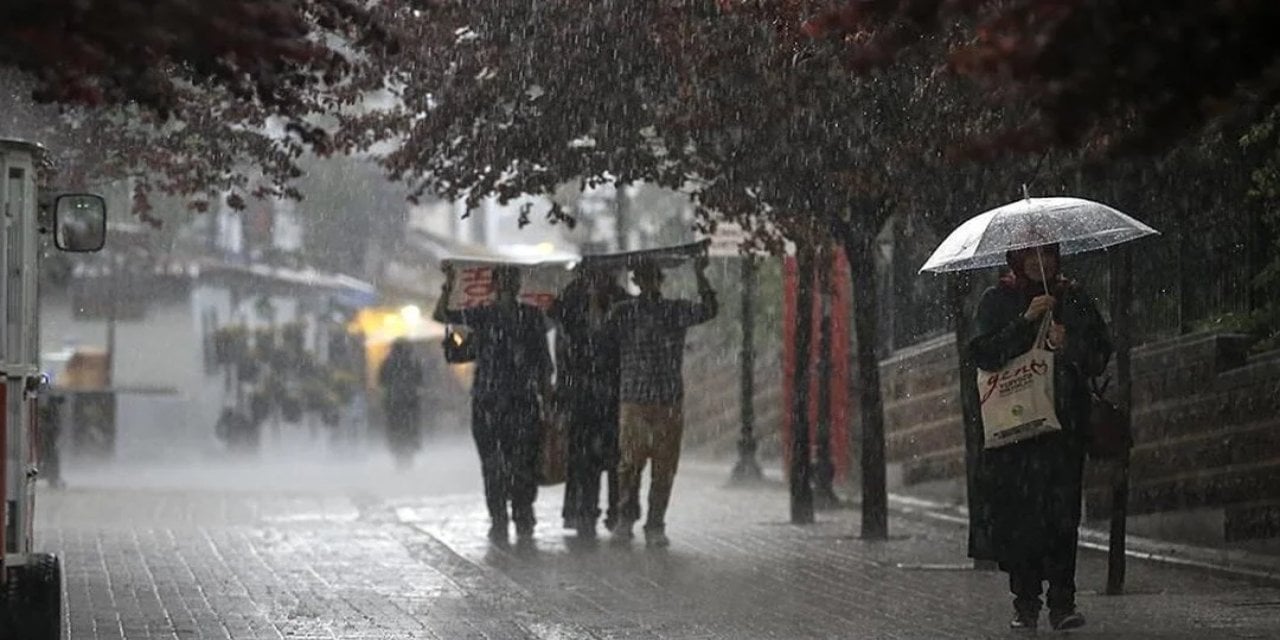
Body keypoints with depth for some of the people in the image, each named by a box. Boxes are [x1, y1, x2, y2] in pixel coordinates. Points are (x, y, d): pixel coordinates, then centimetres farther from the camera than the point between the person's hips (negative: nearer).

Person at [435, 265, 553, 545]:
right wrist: (448, 288, -11)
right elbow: (441, 315, 2)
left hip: (524, 401, 0)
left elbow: (543, 358, 11)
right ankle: (498, 521, 5)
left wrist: (547, 395, 5)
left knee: (524, 463, -4)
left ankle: (524, 520, 4)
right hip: (487, 401, 0)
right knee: (493, 464, 0)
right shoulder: (482, 315, 7)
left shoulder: (533, 316, 9)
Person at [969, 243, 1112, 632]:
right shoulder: (998, 301, 9)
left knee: (1062, 511, -9)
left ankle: (1063, 602, -8)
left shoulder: (1074, 299, 13)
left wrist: (1068, 345, -9)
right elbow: (983, 353, -5)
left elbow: (1100, 357, 10)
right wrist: (1026, 320, -13)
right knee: (1018, 512, -6)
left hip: (1064, 424, 1)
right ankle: (1025, 603, 1)